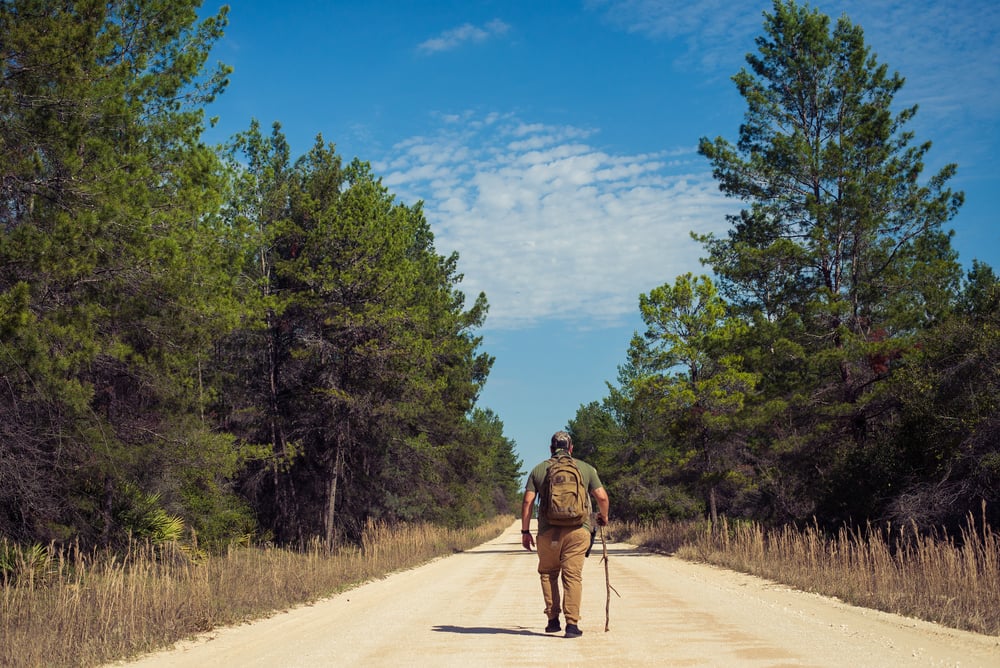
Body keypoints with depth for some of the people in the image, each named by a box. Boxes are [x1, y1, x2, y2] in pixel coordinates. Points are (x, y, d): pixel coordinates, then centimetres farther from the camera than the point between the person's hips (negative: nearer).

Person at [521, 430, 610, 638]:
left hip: (548, 531, 0)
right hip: (577, 530, 0)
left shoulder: (538, 470, 9)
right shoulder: (585, 468, 9)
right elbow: (602, 497, 6)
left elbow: (527, 502, 4)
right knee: (573, 575, 2)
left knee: (548, 573, 16)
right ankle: (572, 624, -3)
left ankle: (553, 619, 14)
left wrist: (525, 531, 10)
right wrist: (603, 516, 25)